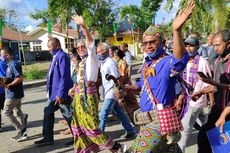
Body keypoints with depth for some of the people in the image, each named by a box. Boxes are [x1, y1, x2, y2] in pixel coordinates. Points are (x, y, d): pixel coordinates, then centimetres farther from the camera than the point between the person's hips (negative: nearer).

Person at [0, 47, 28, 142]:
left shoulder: (14, 64, -17)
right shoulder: (9, 65, 13)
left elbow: (20, 78, -24)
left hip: (13, 94, -10)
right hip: (16, 93, 10)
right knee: (18, 112, 14)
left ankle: (21, 130, 1)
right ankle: (23, 133, 21)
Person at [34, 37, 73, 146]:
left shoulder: (62, 56, -16)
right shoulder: (55, 56, 13)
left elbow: (64, 76, -22)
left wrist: (60, 94, -24)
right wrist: (51, 91, 19)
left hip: (61, 93, -10)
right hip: (54, 92, 10)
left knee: (68, 115, 0)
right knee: (48, 112, 14)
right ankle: (48, 138, 25)